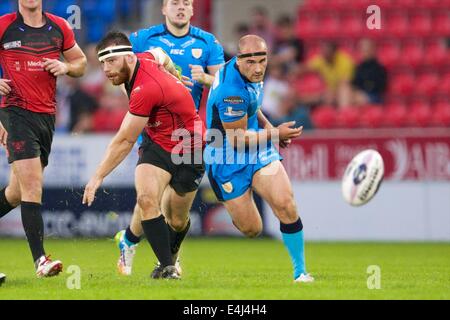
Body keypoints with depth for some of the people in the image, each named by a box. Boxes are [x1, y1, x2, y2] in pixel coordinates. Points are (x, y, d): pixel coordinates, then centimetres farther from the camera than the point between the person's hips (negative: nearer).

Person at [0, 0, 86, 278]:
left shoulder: (59, 28, 7)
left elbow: (81, 62, 18)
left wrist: (66, 67, -4)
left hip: (47, 116, 5)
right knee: (32, 187, -15)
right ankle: (40, 260, -16)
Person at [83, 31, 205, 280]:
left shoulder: (145, 89, -33)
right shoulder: (144, 59, -10)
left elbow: (124, 142, -26)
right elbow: (160, 54, 17)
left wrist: (98, 177, -19)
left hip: (187, 150, -6)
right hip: (156, 143, 6)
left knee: (176, 221, 6)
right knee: (147, 199, -19)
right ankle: (166, 266, -16)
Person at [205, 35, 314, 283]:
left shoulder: (251, 75, -3)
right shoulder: (231, 92, -30)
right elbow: (238, 140, -21)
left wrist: (268, 126, 5)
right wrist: (275, 134, -11)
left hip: (258, 151, 7)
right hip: (228, 163, -7)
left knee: (286, 205, -13)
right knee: (251, 230, 0)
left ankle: (300, 272, -2)